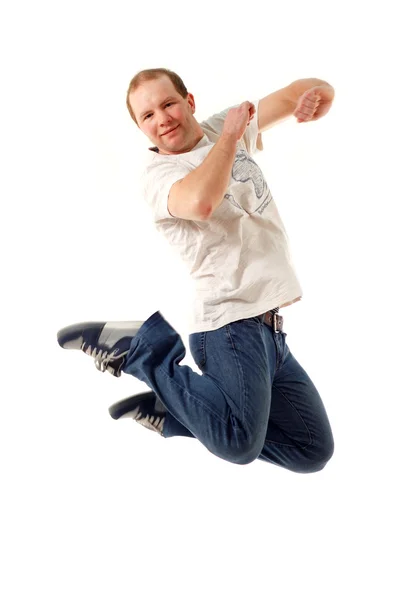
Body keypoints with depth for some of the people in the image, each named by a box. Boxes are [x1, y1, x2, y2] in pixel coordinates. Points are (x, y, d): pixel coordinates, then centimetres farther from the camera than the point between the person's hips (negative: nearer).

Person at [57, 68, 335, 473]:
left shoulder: (223, 125, 12)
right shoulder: (158, 176, -9)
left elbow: (289, 97, 18)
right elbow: (200, 202, -32)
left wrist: (314, 91, -7)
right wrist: (229, 137, -16)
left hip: (270, 328, 8)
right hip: (232, 322, -8)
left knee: (314, 452, 14)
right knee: (239, 444, -31)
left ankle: (169, 412, 14)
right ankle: (141, 348, -10)